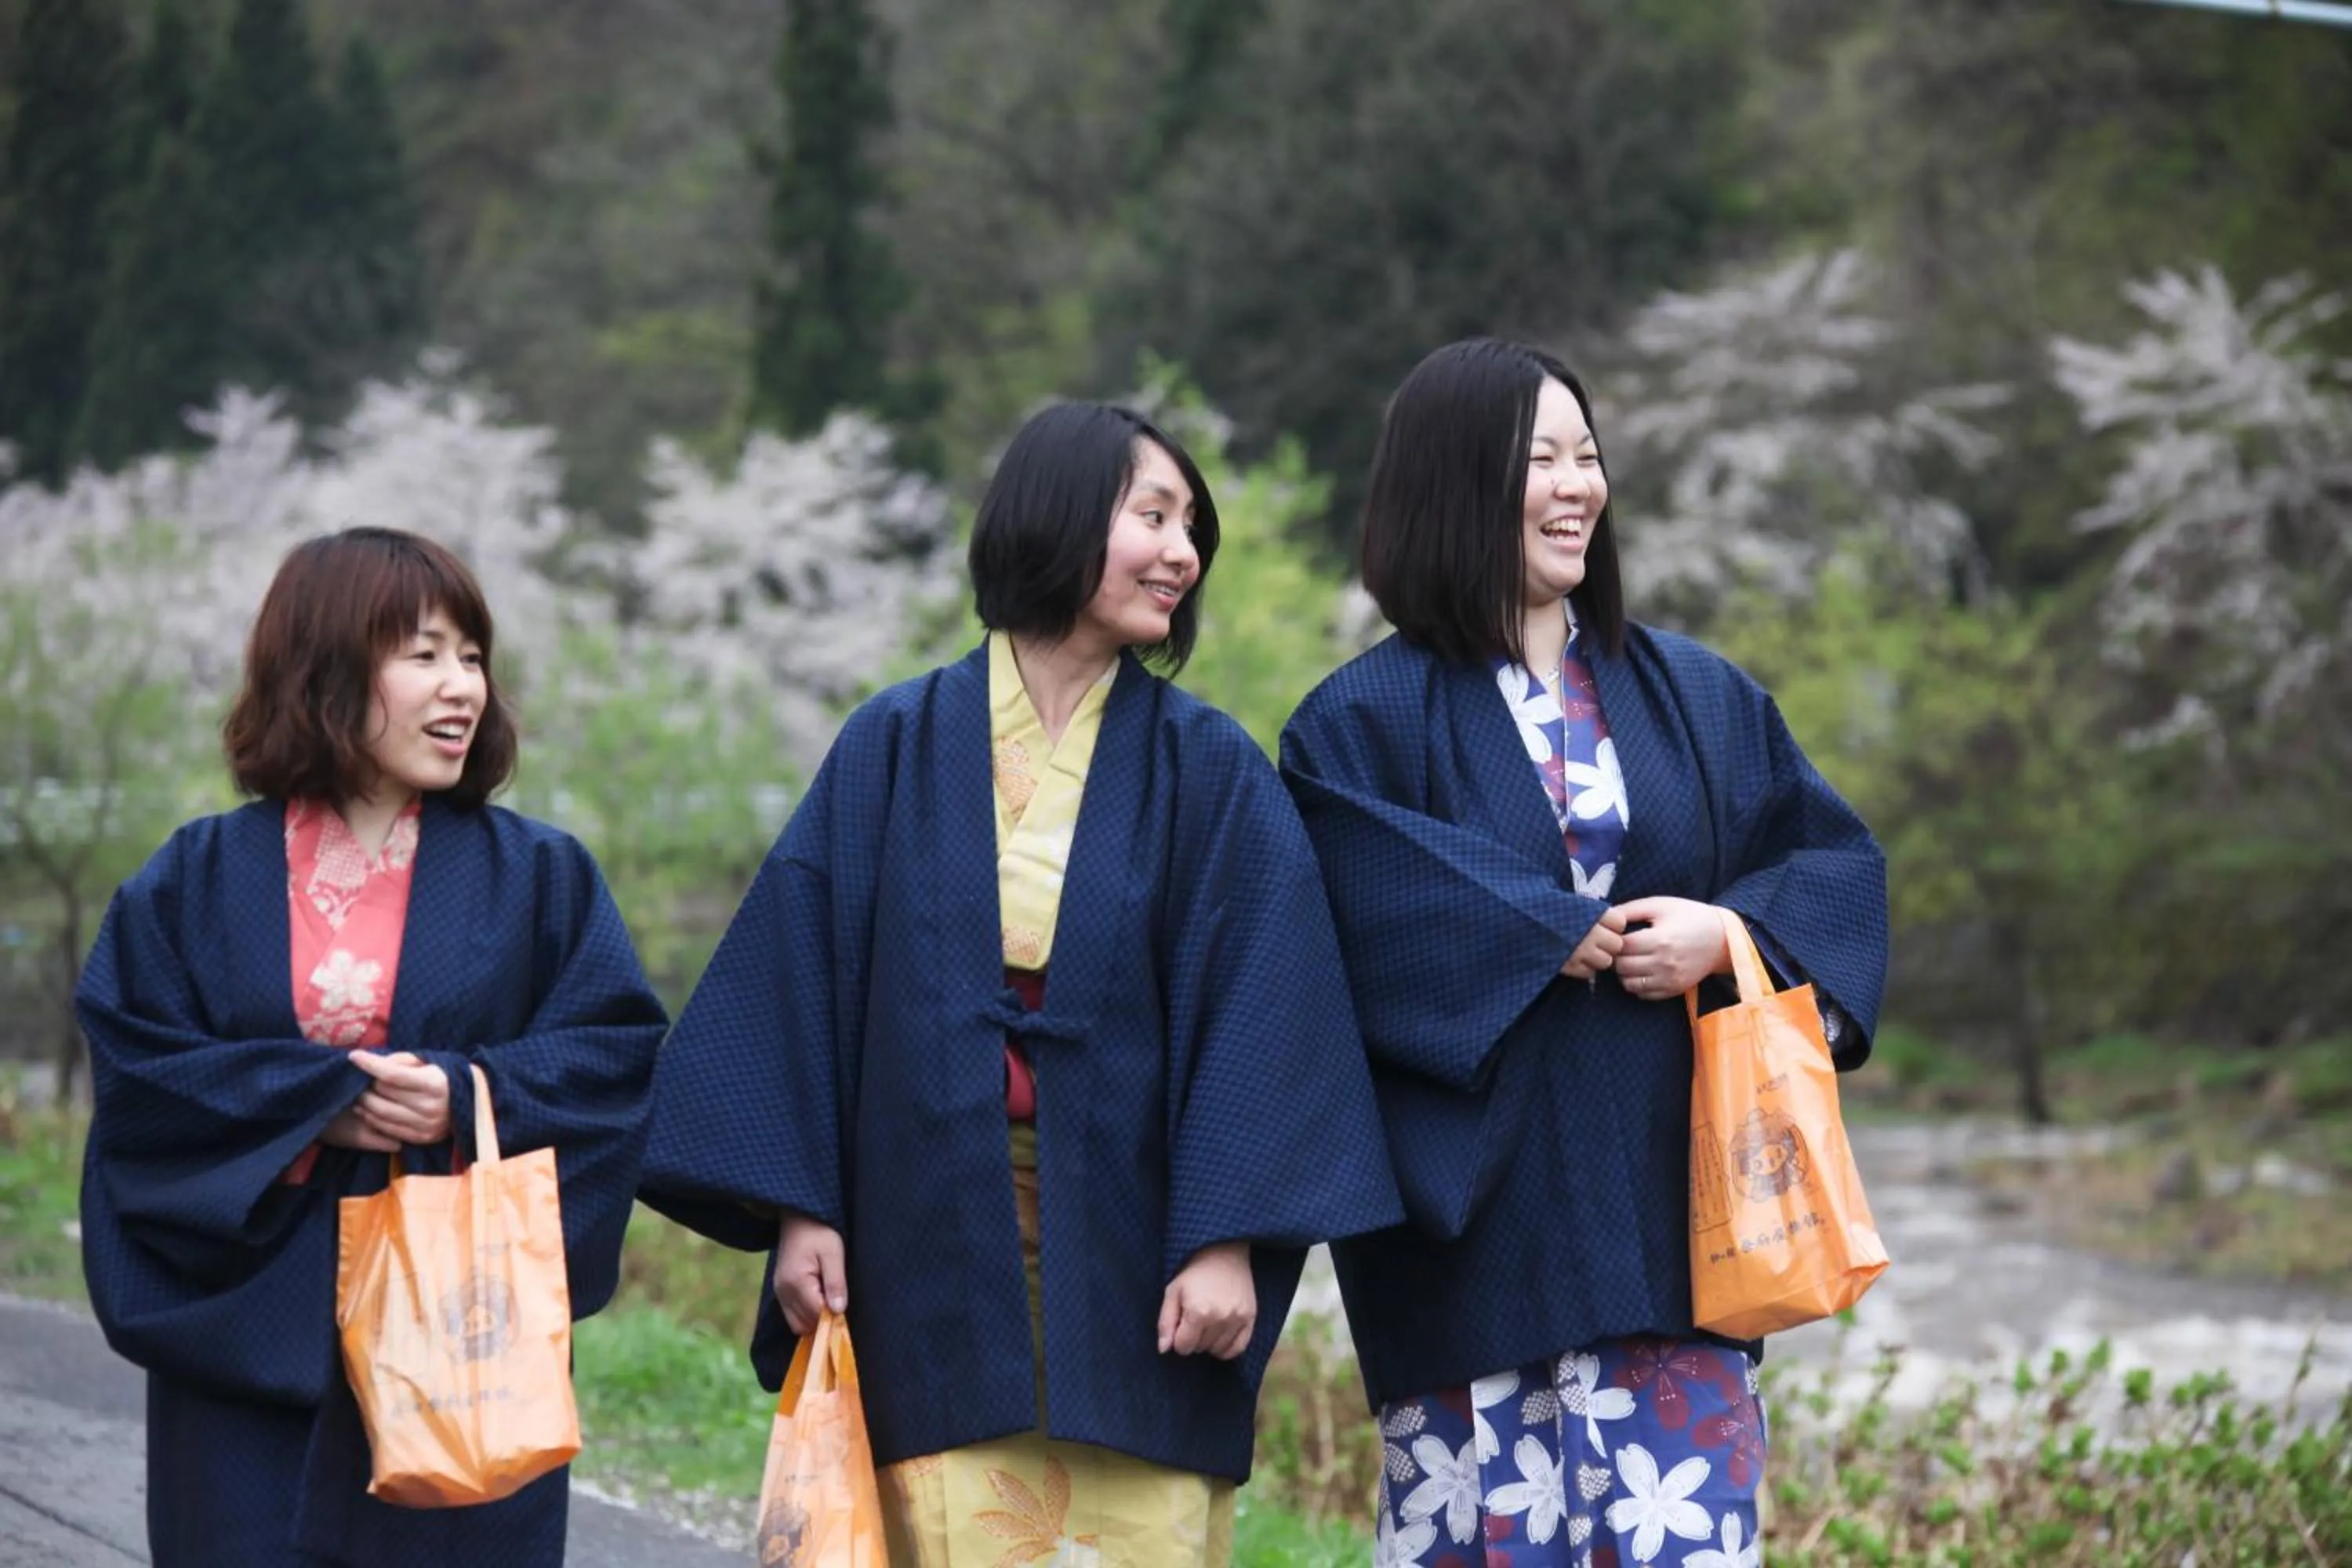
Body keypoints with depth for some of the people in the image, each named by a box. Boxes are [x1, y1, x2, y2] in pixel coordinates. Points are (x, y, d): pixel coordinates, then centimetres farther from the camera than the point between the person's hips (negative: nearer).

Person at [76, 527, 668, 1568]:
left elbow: (621, 1051, 0)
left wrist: (471, 1099, -16)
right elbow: (134, 1064, -2)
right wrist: (318, 1104, -14)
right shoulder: (201, 879, 6)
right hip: (251, 1350, 0)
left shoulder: (535, 877, 7)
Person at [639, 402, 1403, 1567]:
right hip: (937, 1253, 0)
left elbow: (1256, 998, -3)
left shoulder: (1209, 773, 4)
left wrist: (1228, 1236, -12)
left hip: (1129, 1270, 0)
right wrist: (799, 1205, -4)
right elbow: (802, 966, 4)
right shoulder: (898, 749, 5)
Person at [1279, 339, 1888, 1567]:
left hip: (1668, 1201, 3)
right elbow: (1361, 925, -14)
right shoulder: (1362, 723, 0)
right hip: (1480, 1216, -3)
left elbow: (1839, 861, 11)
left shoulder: (1694, 695, 13)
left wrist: (1728, 934, -8)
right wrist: (1566, 938, -14)